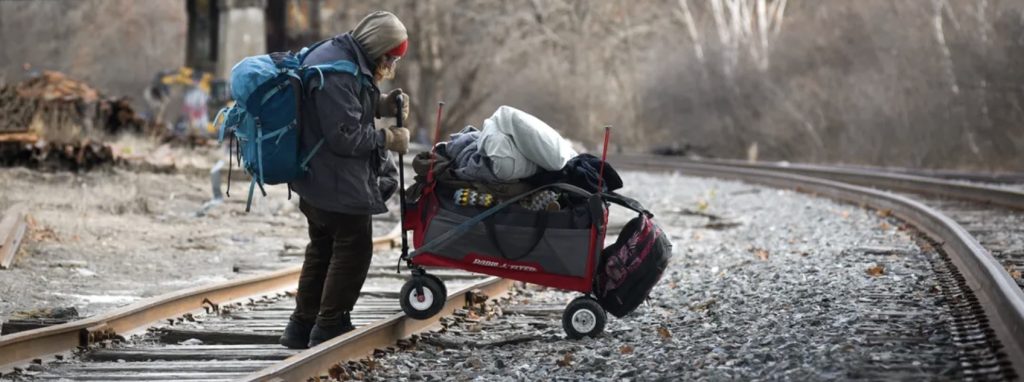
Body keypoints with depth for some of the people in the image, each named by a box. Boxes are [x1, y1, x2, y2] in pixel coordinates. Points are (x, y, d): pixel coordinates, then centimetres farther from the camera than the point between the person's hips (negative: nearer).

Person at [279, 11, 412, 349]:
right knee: (353, 248, -1)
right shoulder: (337, 75, -25)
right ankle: (329, 329, 4)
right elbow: (346, 137, -25)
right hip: (338, 184, -11)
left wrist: (381, 104, 2)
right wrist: (388, 139, -13)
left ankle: (302, 327, 26)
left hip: (317, 178, 11)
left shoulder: (338, 56, 8)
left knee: (323, 246, 19)